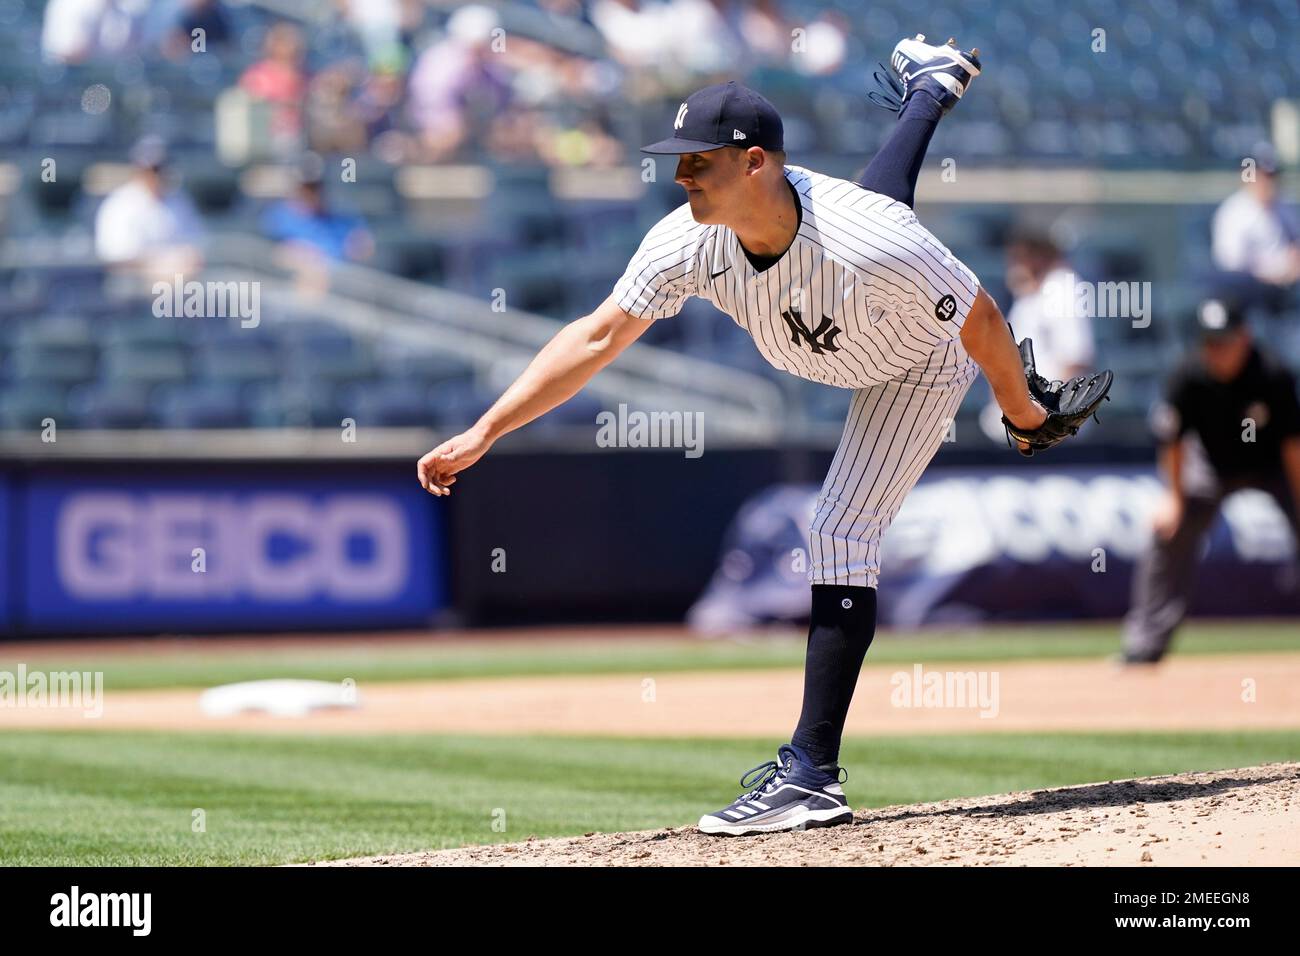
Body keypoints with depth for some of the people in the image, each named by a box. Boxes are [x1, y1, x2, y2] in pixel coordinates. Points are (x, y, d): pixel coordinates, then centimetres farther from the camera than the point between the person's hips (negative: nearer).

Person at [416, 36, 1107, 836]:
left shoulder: (870, 248, -48)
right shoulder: (690, 242, -33)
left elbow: (979, 319, -32)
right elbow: (598, 337, -26)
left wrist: (1019, 406, -14)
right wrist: (483, 433, -32)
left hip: (922, 371, -5)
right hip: (840, 353, 6)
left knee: (841, 537, -18)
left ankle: (811, 776, -19)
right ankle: (931, 88, 68)